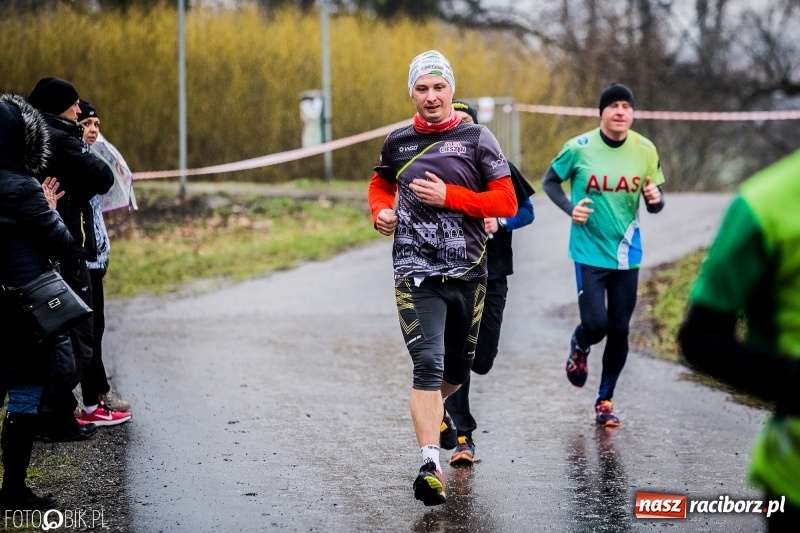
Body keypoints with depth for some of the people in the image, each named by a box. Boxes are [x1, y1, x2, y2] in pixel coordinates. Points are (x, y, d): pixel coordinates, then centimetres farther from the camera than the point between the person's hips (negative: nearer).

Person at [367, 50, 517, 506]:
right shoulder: (398, 142, 7)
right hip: (416, 271, -1)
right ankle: (431, 465, -22)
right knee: (428, 363, -17)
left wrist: (448, 196, -15)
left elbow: (508, 202, -5)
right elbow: (381, 183, 26)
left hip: (468, 272, 1)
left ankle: (431, 410, 49)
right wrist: (381, 210, 3)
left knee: (458, 368, 15)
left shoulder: (477, 139, -1)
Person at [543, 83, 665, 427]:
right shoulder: (579, 148, -9)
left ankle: (605, 401, 22)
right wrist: (569, 208, -13)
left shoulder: (645, 150, -2)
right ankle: (579, 348, 28)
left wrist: (655, 199, -19)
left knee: (619, 330, 6)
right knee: (596, 324, -10)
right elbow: (550, 181, 5)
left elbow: (655, 202, 6)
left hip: (627, 254, 3)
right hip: (590, 252, -3)